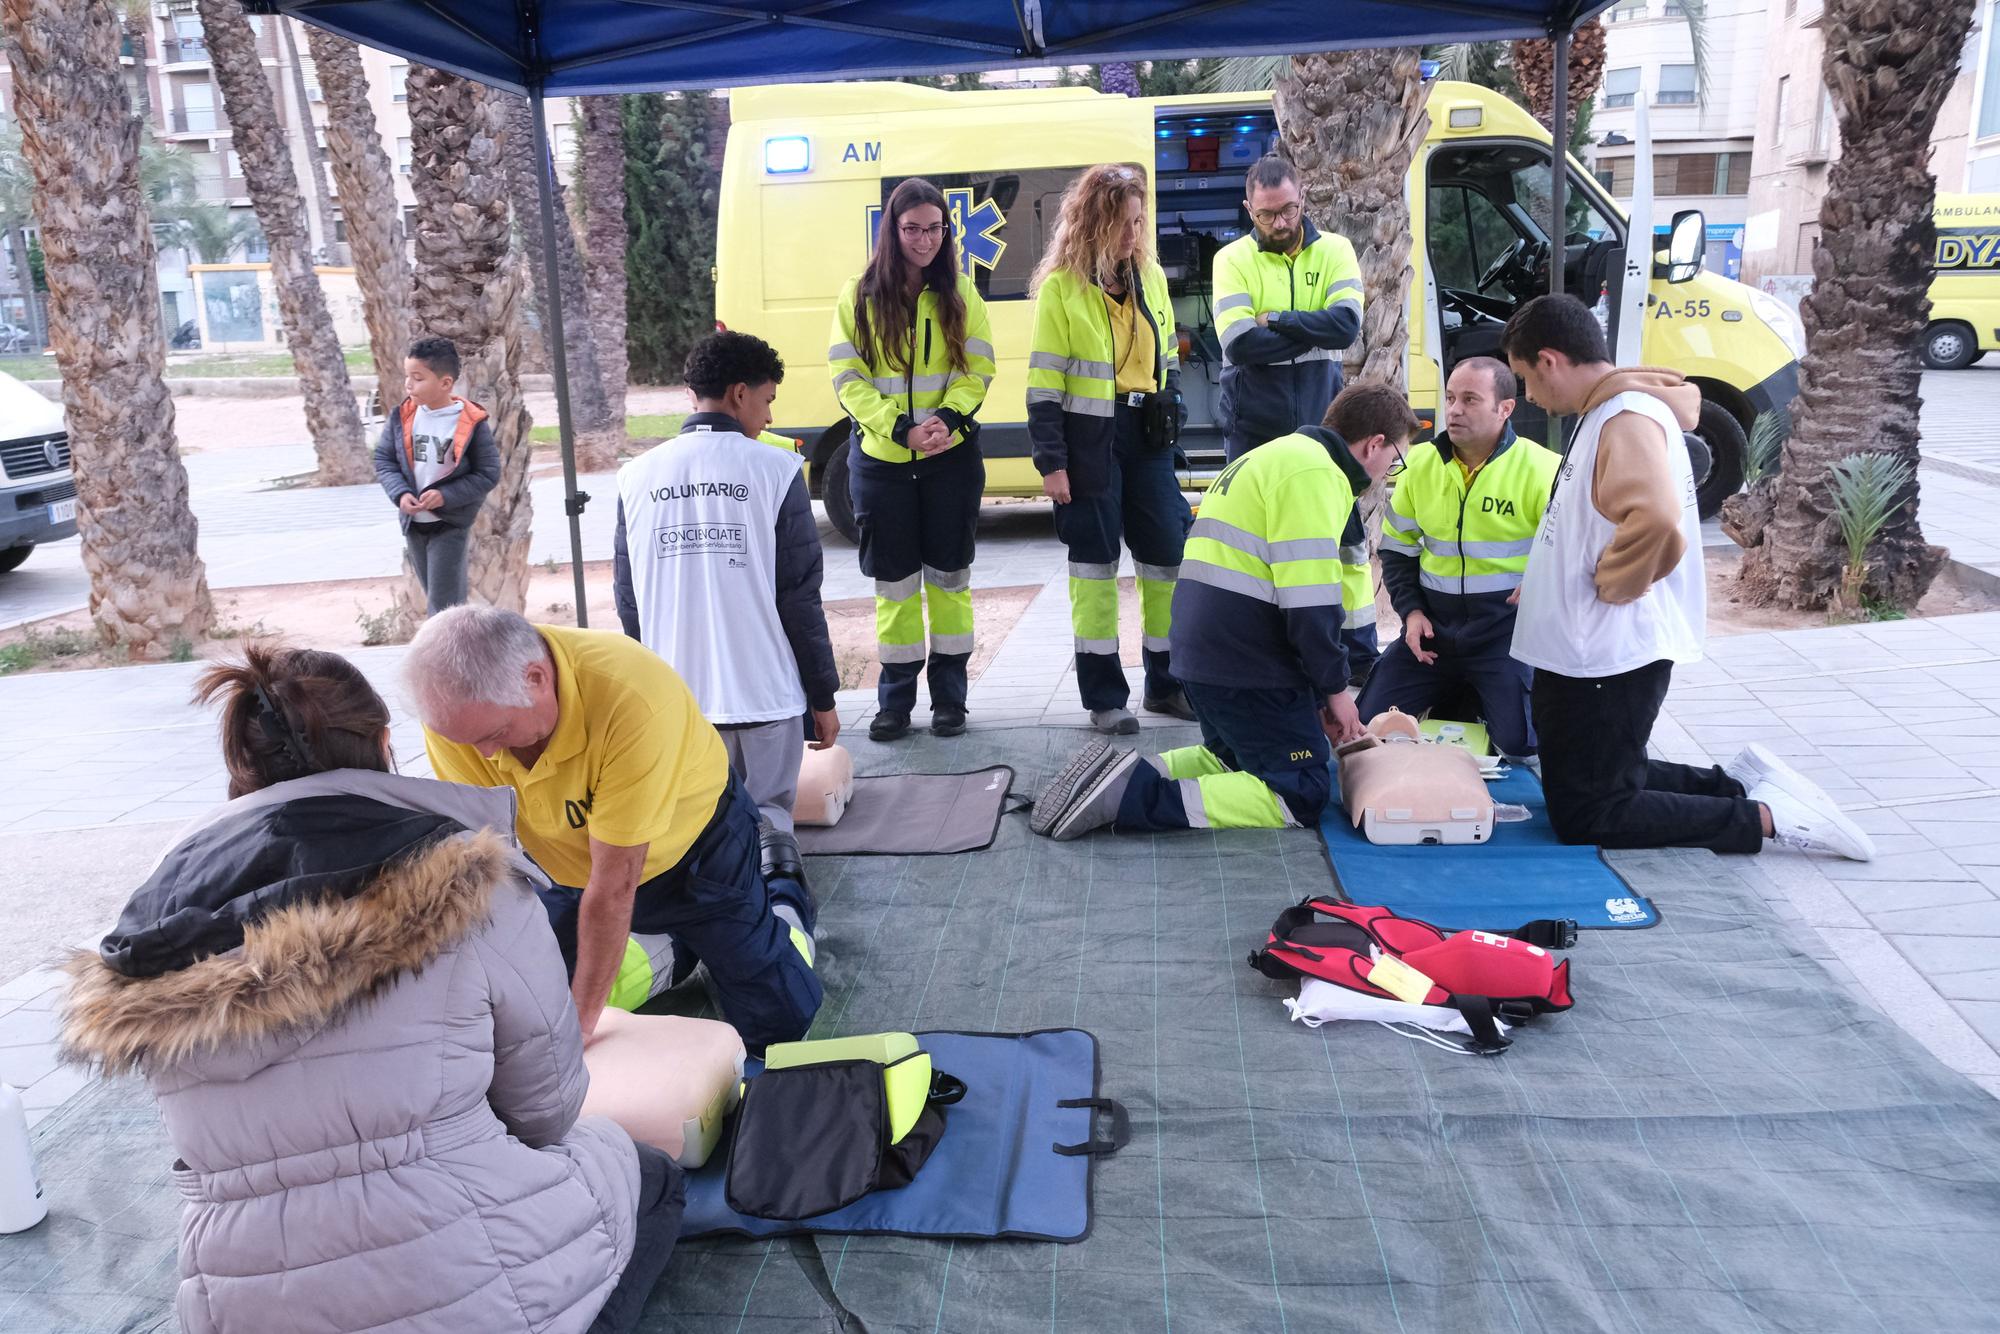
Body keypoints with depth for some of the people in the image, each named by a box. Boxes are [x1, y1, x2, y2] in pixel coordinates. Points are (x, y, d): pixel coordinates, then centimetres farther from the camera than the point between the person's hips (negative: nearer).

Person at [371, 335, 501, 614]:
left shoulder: (471, 422, -14)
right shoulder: (402, 416, -3)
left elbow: (488, 474, -11)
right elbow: (383, 459, 5)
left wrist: (446, 496, -20)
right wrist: (400, 494, -13)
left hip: (450, 525, -5)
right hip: (413, 523, 5)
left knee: (445, 603, -5)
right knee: (434, 596, 17)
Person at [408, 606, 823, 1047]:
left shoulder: (632, 698, -41)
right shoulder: (456, 706, -27)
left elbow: (614, 882, -35)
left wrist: (581, 1021, -30)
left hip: (695, 842, -4)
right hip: (577, 872, 4)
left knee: (778, 1019, -3)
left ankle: (782, 888, 26)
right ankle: (673, 949, 30)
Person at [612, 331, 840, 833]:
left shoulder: (637, 476, 3)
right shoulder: (775, 471, -6)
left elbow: (627, 600, 8)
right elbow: (800, 597, -6)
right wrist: (823, 697, 3)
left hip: (673, 699, 3)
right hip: (764, 696, -2)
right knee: (768, 813, 11)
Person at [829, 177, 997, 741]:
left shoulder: (960, 293, 4)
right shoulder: (859, 296, 1)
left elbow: (978, 368, 0)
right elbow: (848, 378, -5)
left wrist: (948, 417, -19)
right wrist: (902, 429, -17)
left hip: (951, 457, 0)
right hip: (880, 458, 0)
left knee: (949, 574, 6)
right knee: (894, 581, 6)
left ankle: (949, 695, 17)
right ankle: (895, 700, 15)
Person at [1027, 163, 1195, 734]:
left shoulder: (1150, 277, 10)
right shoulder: (1061, 287, -6)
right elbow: (1044, 380, -9)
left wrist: (1172, 416, 12)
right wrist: (1051, 462, -13)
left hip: (1147, 436, 5)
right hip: (1089, 438, -5)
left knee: (1168, 554, 6)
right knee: (1094, 562, 2)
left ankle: (1166, 682, 21)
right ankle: (1104, 696, 11)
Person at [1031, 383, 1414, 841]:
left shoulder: (1281, 456, 21)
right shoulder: (1315, 472, -12)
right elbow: (1309, 602, -18)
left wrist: (1315, 690, 20)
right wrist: (1333, 688, -5)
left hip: (1200, 649, 10)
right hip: (1246, 666, -10)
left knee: (1236, 759, 28)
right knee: (1303, 796, -3)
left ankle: (1128, 774, 6)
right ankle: (1132, 795, -14)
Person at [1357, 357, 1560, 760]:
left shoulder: (1542, 470, -11)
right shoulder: (1420, 464, 4)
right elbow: (1396, 547, 14)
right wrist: (1411, 610, 1)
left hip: (1506, 629, -4)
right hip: (1433, 625, 4)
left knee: (1520, 743, -18)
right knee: (1365, 725, -1)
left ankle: (1482, 700, 17)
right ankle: (1456, 698, 25)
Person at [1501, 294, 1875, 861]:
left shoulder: (1628, 418, -21)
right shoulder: (1609, 411, 10)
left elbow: (1654, 520, -39)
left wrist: (1609, 585, -23)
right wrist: (1548, 582, 10)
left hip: (1607, 659, -10)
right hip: (1587, 651, 10)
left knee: (1585, 819, -1)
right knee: (1606, 778, 24)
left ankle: (1764, 817, 3)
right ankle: (1740, 781, 22)